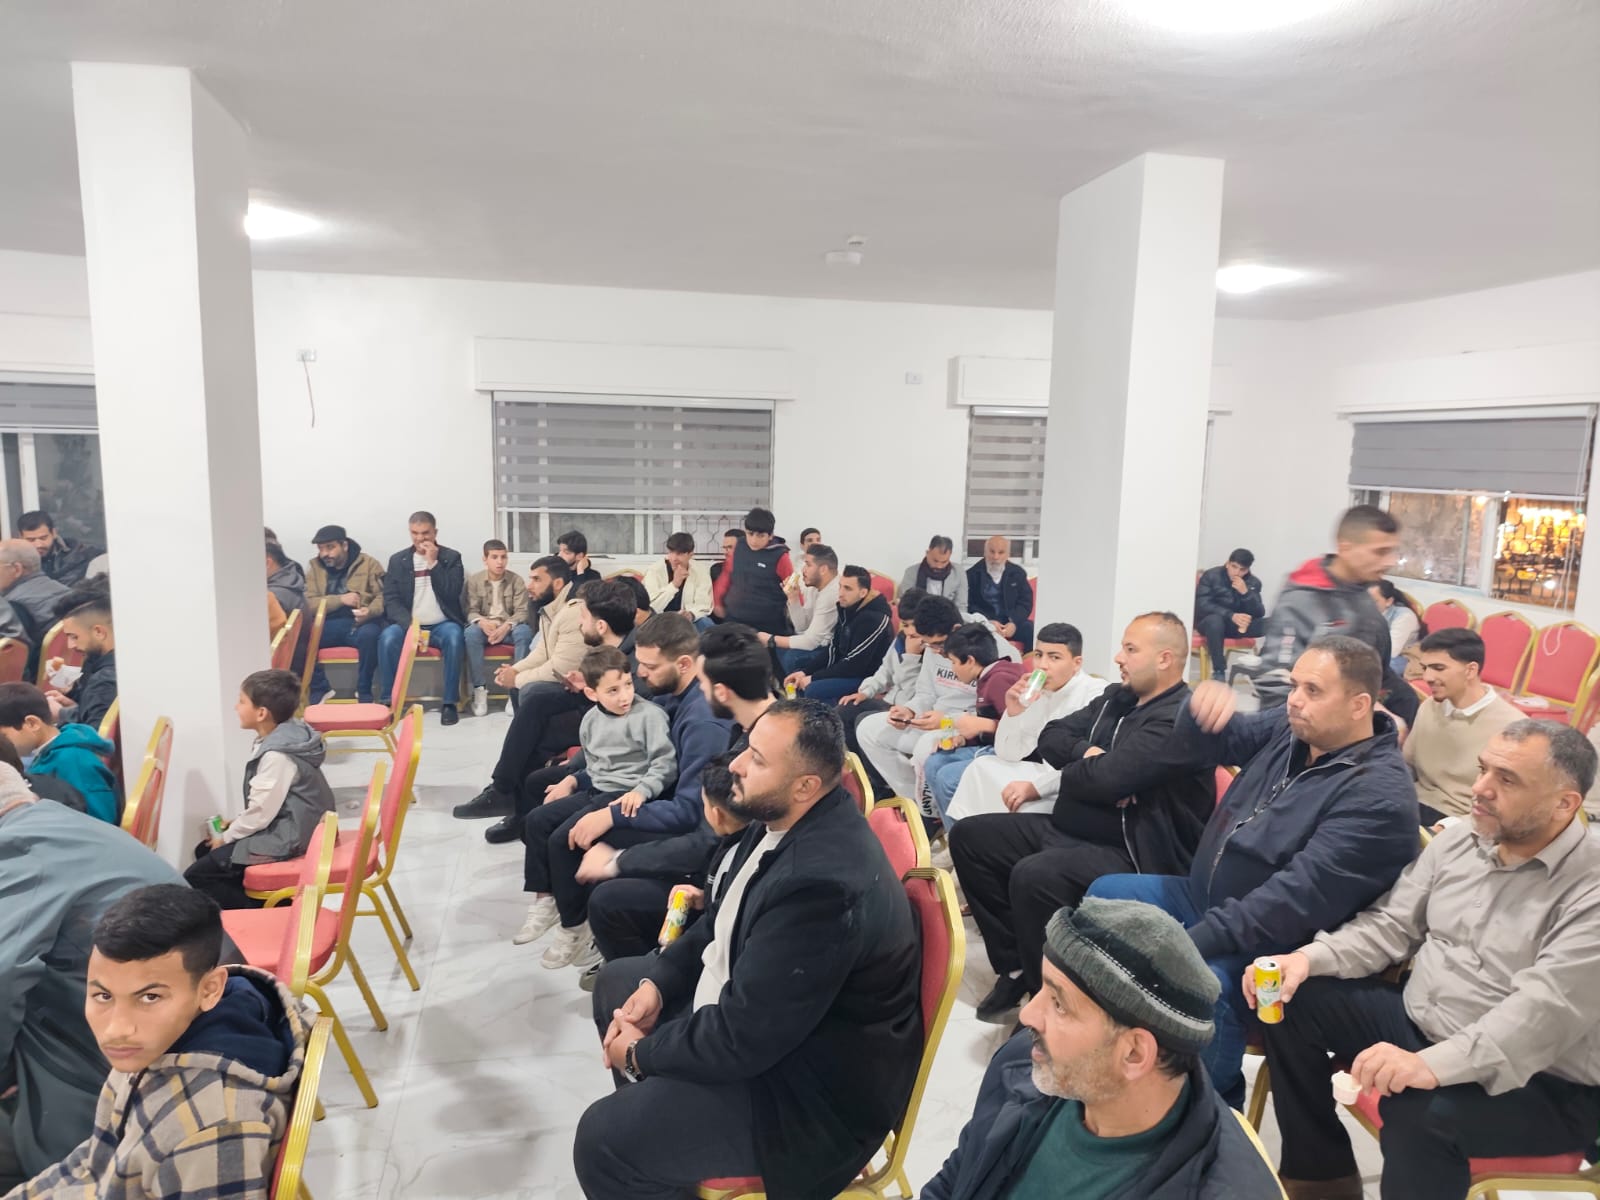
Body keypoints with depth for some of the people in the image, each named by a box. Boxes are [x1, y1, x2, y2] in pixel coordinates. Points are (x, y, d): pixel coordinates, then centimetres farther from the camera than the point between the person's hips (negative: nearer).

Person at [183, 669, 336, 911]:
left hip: (286, 838, -10)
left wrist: (226, 837, -7)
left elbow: (261, 813, -22)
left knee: (196, 878, -7)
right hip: (282, 826, 10)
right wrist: (235, 823, 12)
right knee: (205, 851, 19)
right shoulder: (283, 736, 4)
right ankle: (265, 903, 15)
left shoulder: (277, 755, -25)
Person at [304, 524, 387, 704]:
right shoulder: (314, 567, 11)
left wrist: (371, 611, -23)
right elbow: (309, 603, 0)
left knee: (369, 634, -37)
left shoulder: (368, 563, 5)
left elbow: (384, 595, -2)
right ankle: (319, 690, -12)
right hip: (327, 624, 3)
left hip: (359, 623, -2)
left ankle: (364, 692, -20)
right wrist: (341, 599, -15)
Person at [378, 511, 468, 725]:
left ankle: (449, 703, -26)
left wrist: (433, 563, -13)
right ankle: (387, 701, -20)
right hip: (408, 624, 1)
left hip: (442, 624, -1)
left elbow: (452, 594, -9)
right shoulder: (397, 560, 7)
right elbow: (391, 601, 0)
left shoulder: (451, 557, 4)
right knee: (387, 638, -31)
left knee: (454, 637, -35)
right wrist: (410, 625, -18)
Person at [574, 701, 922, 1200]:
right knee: (616, 982, 20)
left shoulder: (821, 882, -35)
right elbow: (724, 919, 11)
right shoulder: (789, 819, -6)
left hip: (809, 1084, -9)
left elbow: (739, 1041, -29)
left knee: (603, 1140, -17)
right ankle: (651, 1110, 38)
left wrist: (641, 1052, -13)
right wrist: (657, 982, -2)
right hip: (745, 1001, 10)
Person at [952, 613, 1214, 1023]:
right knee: (969, 836, 4)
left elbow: (1108, 778, -27)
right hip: (1069, 830, 10)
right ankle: (1016, 968, 7)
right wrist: (1086, 753, -12)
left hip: (1131, 854, -10)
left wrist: (1071, 772, -4)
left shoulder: (1181, 719, -17)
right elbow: (1051, 737, 10)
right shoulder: (1116, 698, 13)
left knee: (1033, 877, -35)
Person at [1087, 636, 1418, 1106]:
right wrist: (1203, 707, -18)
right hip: (1204, 899, 9)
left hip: (1270, 945, -9)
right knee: (1105, 895, 5)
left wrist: (1196, 942, -32)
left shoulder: (1378, 794, -23)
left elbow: (1301, 897, -30)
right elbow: (1205, 745, 8)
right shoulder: (1289, 728, 2)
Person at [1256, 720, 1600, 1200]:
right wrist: (1310, 957, -11)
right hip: (1417, 1020, 8)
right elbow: (1392, 926, 8)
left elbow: (1545, 1012, -31)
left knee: (1418, 1111, -36)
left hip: (1541, 1081, -7)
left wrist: (1433, 1065, -43)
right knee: (1293, 1001, -3)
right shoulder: (1457, 840, 3)